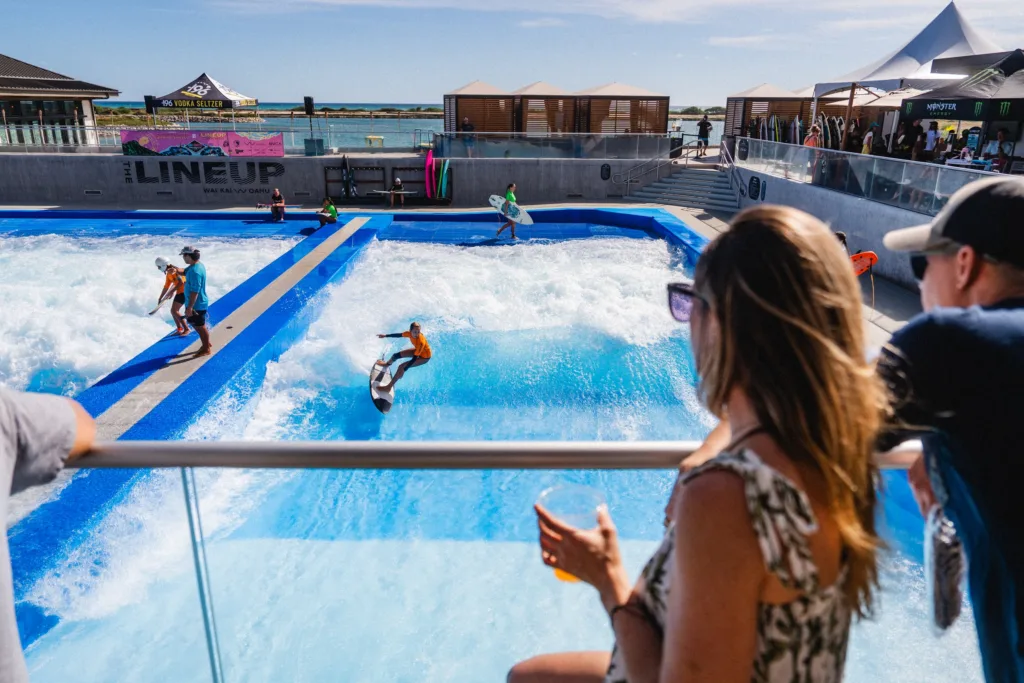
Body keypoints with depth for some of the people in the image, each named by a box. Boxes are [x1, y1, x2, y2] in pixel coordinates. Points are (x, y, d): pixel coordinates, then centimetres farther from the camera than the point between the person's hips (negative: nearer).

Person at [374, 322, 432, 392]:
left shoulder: (421, 342, -41)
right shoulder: (410, 334, -23)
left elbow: (414, 358, -37)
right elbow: (399, 335, -1)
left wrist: (403, 370, -38)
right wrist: (385, 336, 6)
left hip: (424, 356, -7)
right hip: (417, 350, 7)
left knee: (401, 367, -17)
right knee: (397, 355, 16)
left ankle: (388, 387, -3)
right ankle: (387, 364, 54)